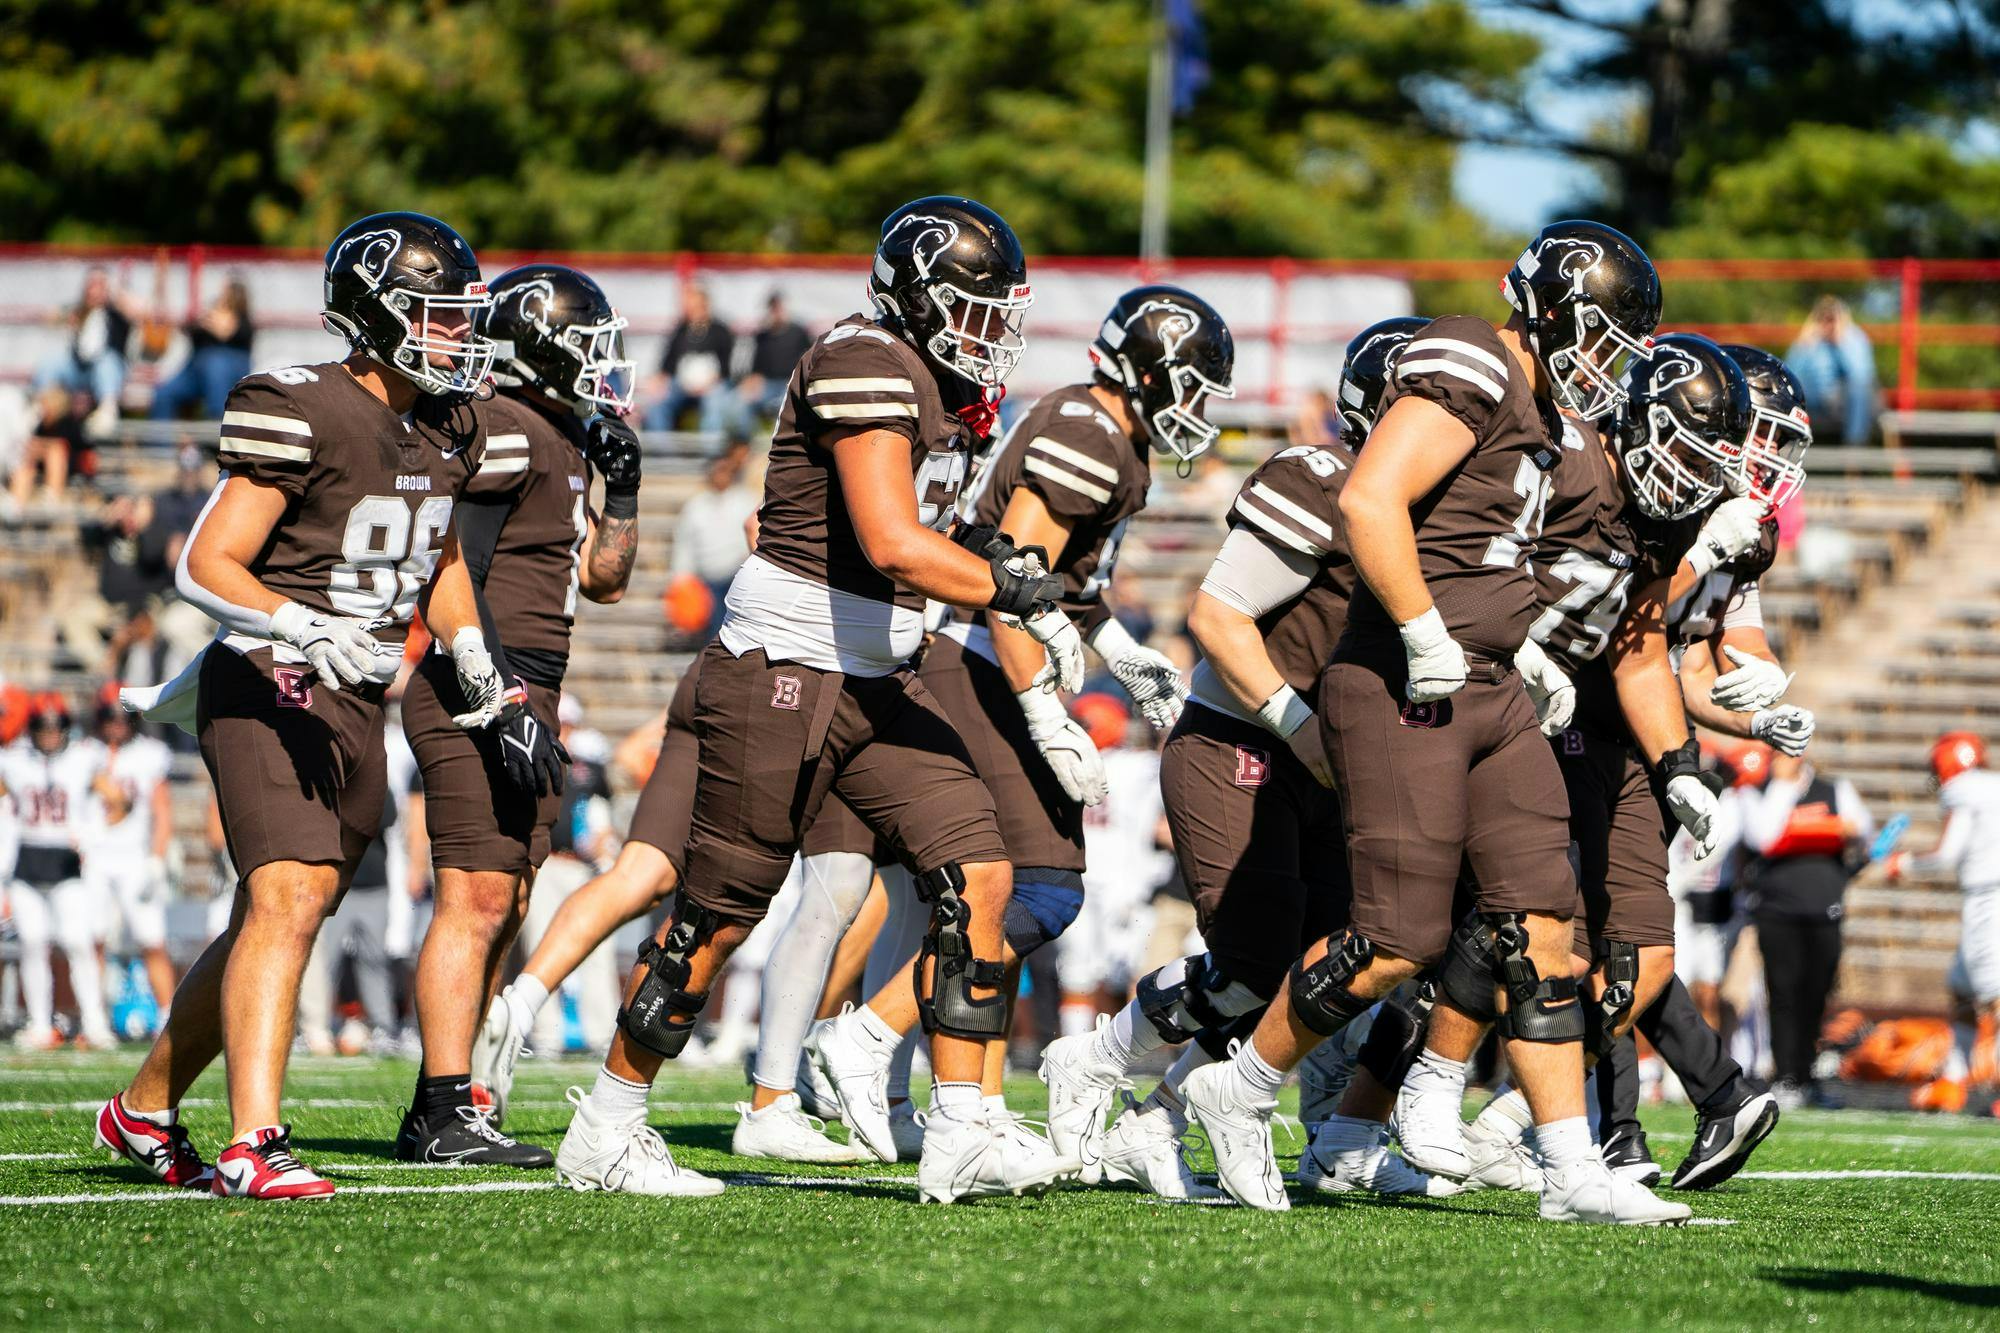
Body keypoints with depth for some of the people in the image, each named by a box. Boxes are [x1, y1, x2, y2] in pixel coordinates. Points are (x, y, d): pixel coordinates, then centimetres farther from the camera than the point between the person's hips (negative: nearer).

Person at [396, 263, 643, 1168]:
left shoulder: (560, 440, 19)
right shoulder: (503, 432, -12)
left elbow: (602, 577, 28)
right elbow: (449, 572, -19)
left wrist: (622, 487, 14)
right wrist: (497, 700, -23)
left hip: (522, 702, 10)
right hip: (478, 698, -10)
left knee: (501, 907, 10)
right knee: (475, 899, -12)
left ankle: (439, 1112, 14)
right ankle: (447, 1117, -13)